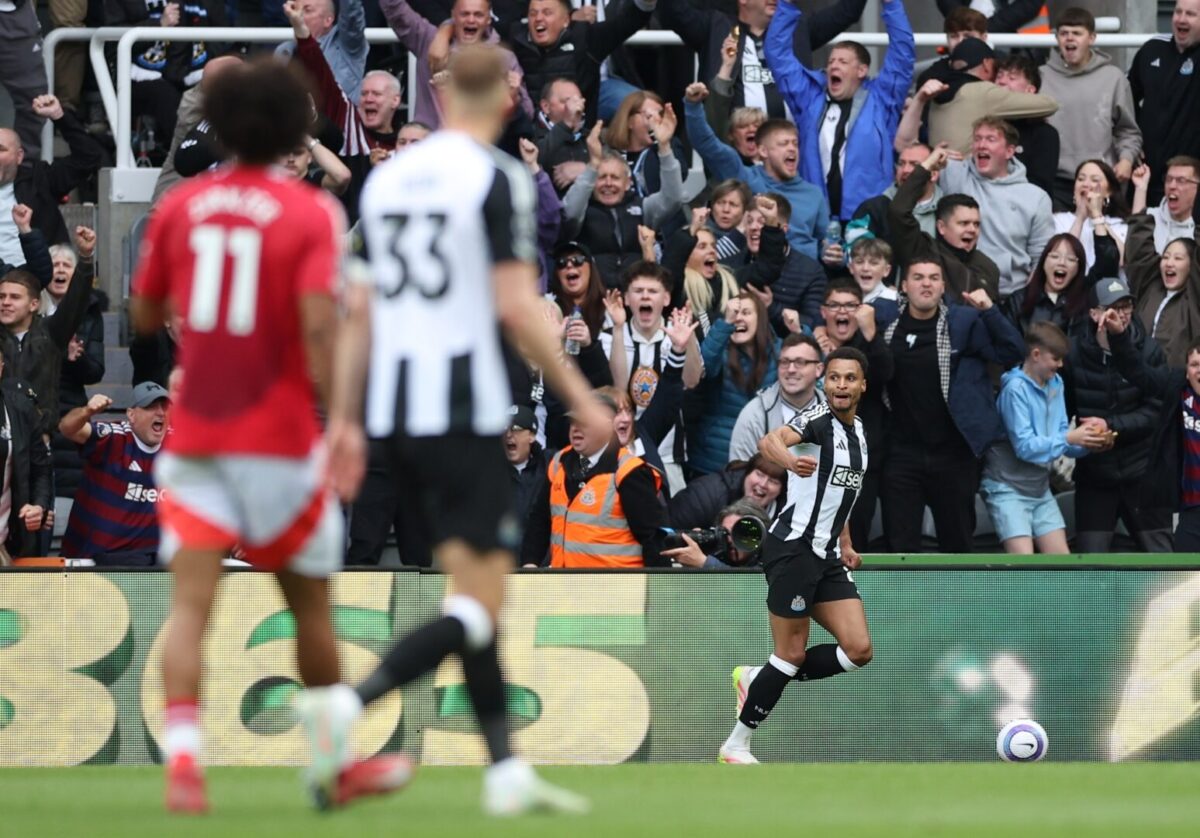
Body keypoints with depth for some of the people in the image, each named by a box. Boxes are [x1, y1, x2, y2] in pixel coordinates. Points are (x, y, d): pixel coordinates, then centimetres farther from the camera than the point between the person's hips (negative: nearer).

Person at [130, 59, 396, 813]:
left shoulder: (181, 207, 4)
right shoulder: (311, 214, -7)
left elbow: (144, 316, 14)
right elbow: (318, 325, -19)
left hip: (194, 436, 2)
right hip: (280, 440, -2)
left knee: (191, 605, -5)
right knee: (311, 606, 13)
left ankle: (182, 759, -24)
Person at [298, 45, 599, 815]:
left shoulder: (388, 177, 12)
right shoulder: (498, 179, -8)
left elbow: (359, 308, 13)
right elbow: (516, 306, -14)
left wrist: (345, 419, 17)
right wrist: (580, 398, -6)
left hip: (394, 412, 7)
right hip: (466, 413, -7)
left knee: (473, 585, 14)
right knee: (482, 607, -6)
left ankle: (506, 768, 10)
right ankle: (350, 702, -26)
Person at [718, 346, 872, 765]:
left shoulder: (858, 432, 14)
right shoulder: (816, 421, -12)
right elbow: (770, 441, -34)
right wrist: (791, 460, -56)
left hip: (827, 557, 8)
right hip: (792, 547, -8)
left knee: (858, 650, -2)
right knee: (792, 655, -7)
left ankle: (756, 680, 13)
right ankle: (736, 746, 6)